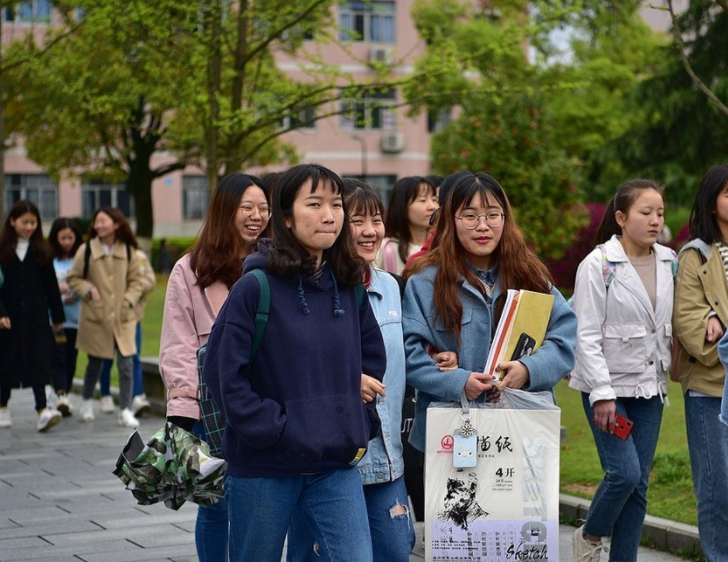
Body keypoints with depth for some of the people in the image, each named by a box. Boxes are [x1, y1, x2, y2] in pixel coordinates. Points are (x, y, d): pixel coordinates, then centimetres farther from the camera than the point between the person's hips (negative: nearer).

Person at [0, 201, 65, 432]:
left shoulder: (41, 251, 4)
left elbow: (51, 285, 7)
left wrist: (57, 316, 7)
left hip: (36, 316, 0)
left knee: (38, 361, -8)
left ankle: (42, 410, -15)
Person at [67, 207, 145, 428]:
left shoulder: (129, 252, 0)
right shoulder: (86, 250, -4)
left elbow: (136, 281, 7)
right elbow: (73, 278, 4)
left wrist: (128, 300, -8)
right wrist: (88, 290, -13)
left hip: (123, 318, 1)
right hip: (95, 317, -1)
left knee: (126, 364, -5)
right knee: (95, 363, 12)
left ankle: (125, 410, 3)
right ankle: (86, 402, 35)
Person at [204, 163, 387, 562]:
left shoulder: (350, 287, 6)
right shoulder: (257, 286, -10)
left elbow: (373, 360, 18)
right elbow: (223, 371, -12)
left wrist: (361, 429, 8)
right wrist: (272, 430, -16)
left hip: (337, 464, 4)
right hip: (263, 465, -4)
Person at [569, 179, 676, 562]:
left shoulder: (668, 262, 6)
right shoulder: (598, 264, -10)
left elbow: (671, 325, 13)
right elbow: (586, 335, -12)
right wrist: (602, 393, -16)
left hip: (650, 386, 5)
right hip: (607, 385, -5)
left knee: (639, 482, 5)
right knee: (624, 472, -12)